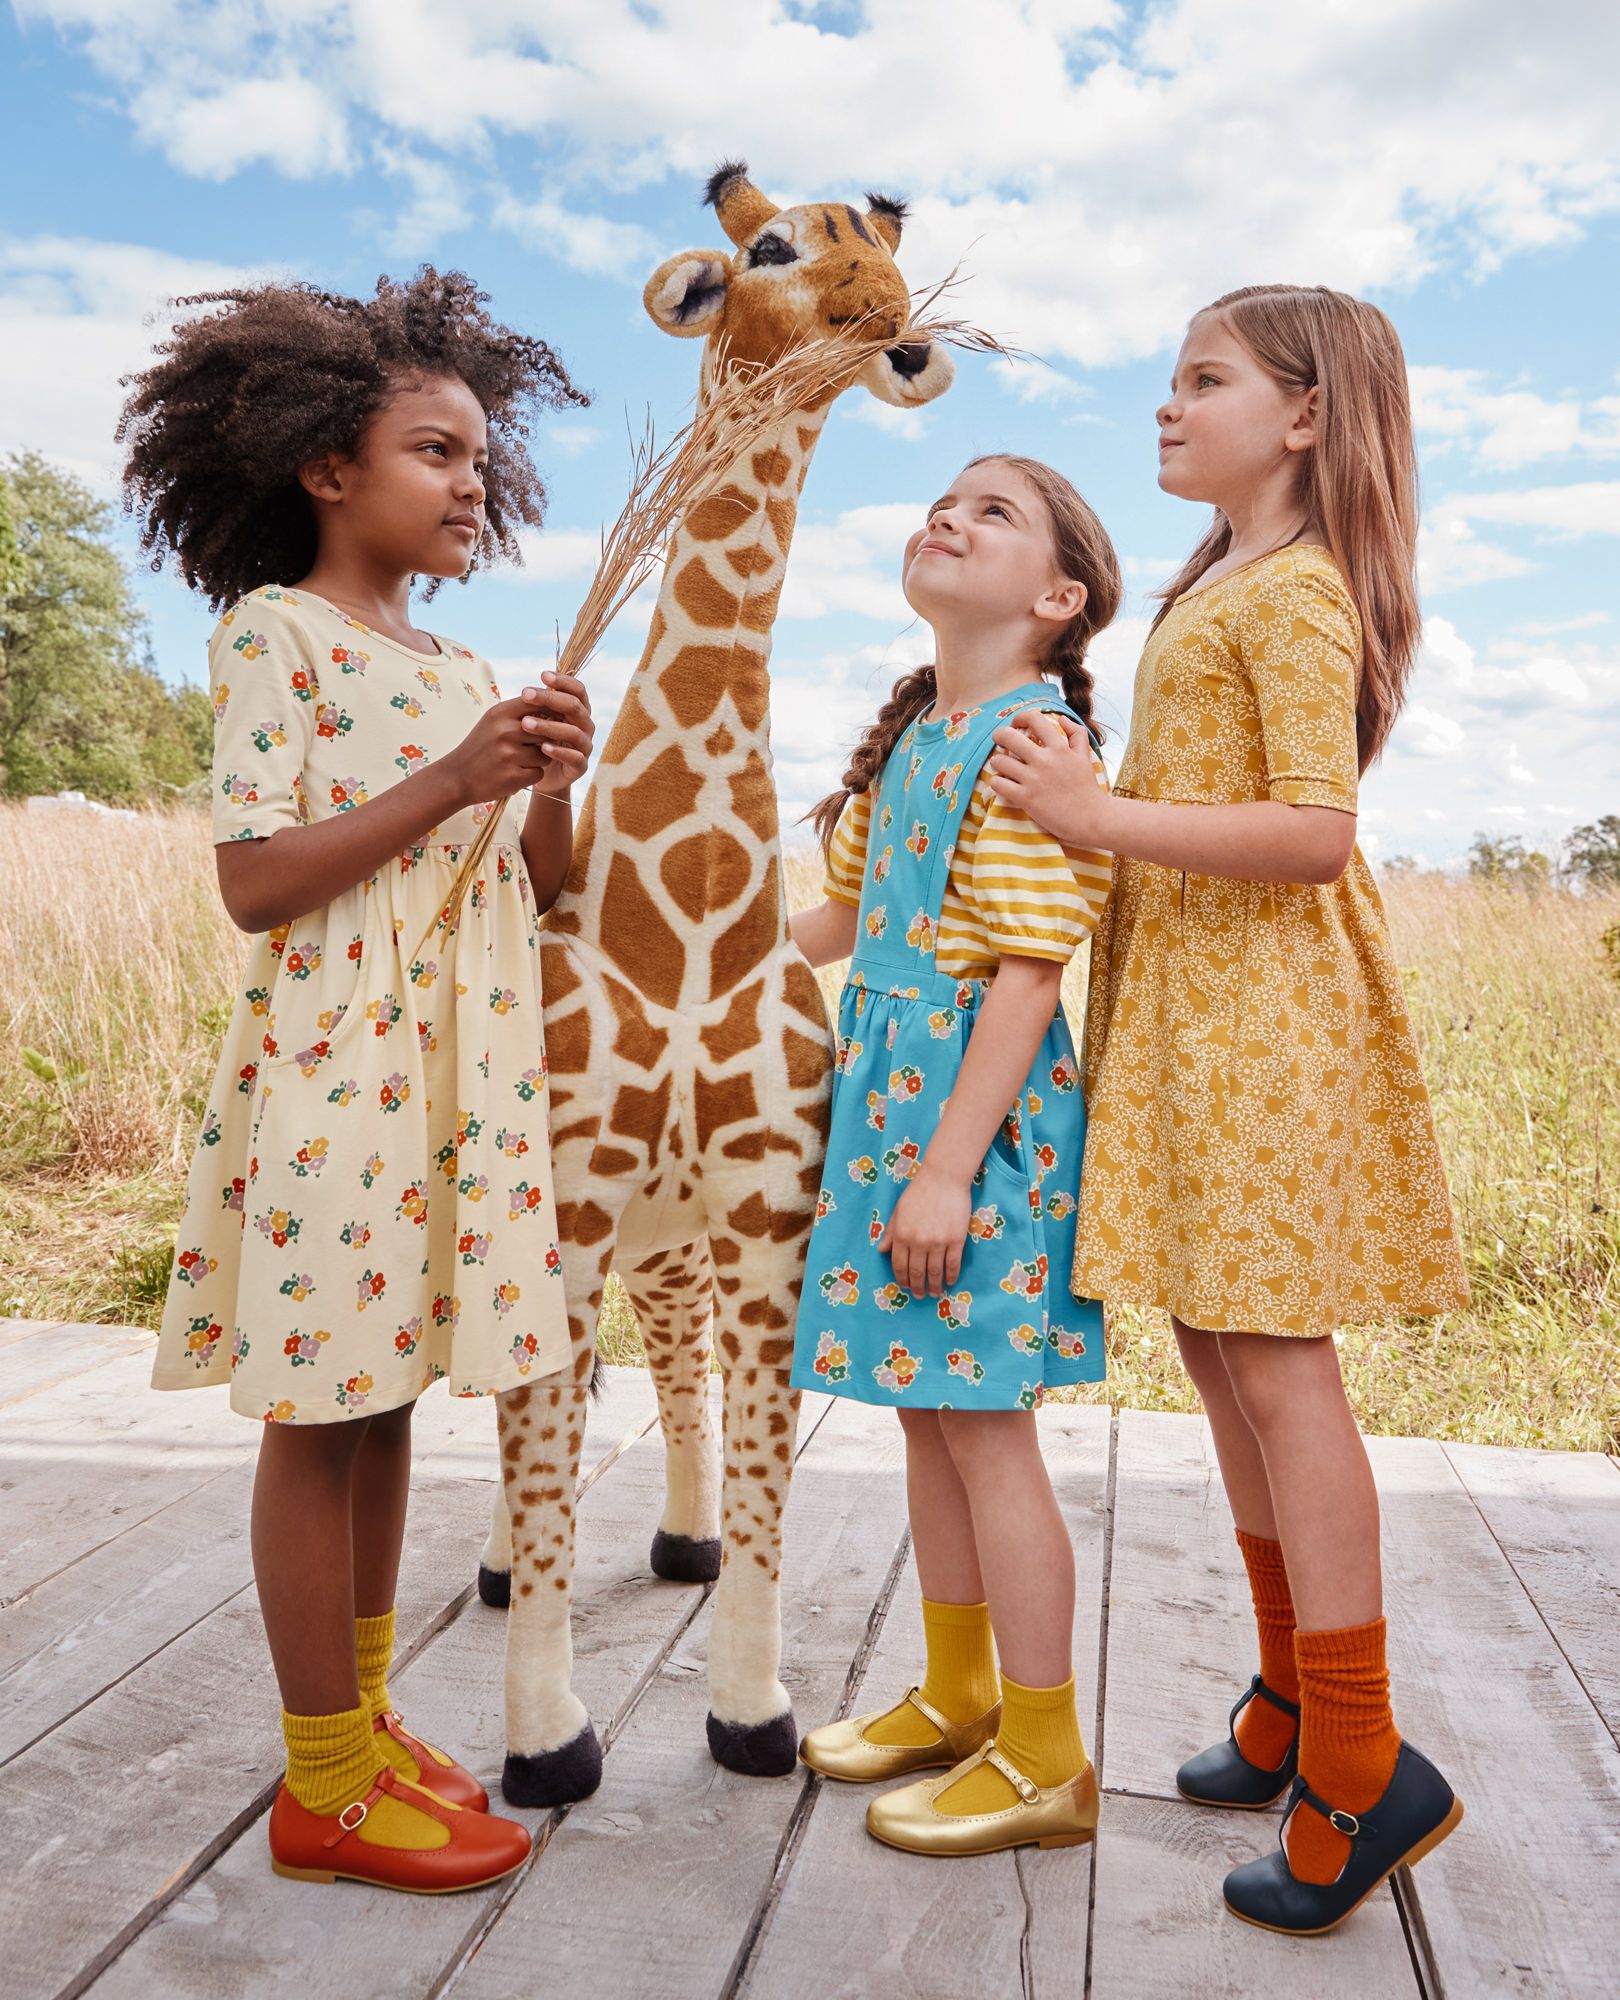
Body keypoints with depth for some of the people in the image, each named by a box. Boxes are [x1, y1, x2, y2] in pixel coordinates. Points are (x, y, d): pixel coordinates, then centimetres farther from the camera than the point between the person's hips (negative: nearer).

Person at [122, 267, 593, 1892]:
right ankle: (322, 1786, 15)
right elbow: (255, 884, -14)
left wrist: (550, 782, -4)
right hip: (333, 1061, -7)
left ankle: (363, 1721, 29)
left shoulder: (459, 669, 16)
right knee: (321, 1415, 1)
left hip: (456, 1069, 7)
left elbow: (534, 888, 15)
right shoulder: (274, 630, -5)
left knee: (384, 1397, 14)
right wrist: (454, 781, -17)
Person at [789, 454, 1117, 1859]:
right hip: (893, 1095, 9)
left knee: (985, 1423, 1)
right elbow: (849, 916, 21)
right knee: (930, 1410, 17)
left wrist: (948, 1167, -21)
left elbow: (1027, 974, -19)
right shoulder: (914, 733, 13)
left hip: (980, 1111, -9)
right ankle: (958, 1693, 35)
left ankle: (1046, 1756, 19)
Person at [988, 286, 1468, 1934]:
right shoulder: (1216, 585, 20)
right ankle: (1292, 1700, 26)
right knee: (1215, 1345, 12)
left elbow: (1315, 832, -21)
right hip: (1186, 999, 10)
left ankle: (1361, 1764, 6)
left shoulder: (1295, 591, -10)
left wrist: (1100, 816, -22)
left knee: (1275, 1357, -7)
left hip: (1262, 1003, -10)